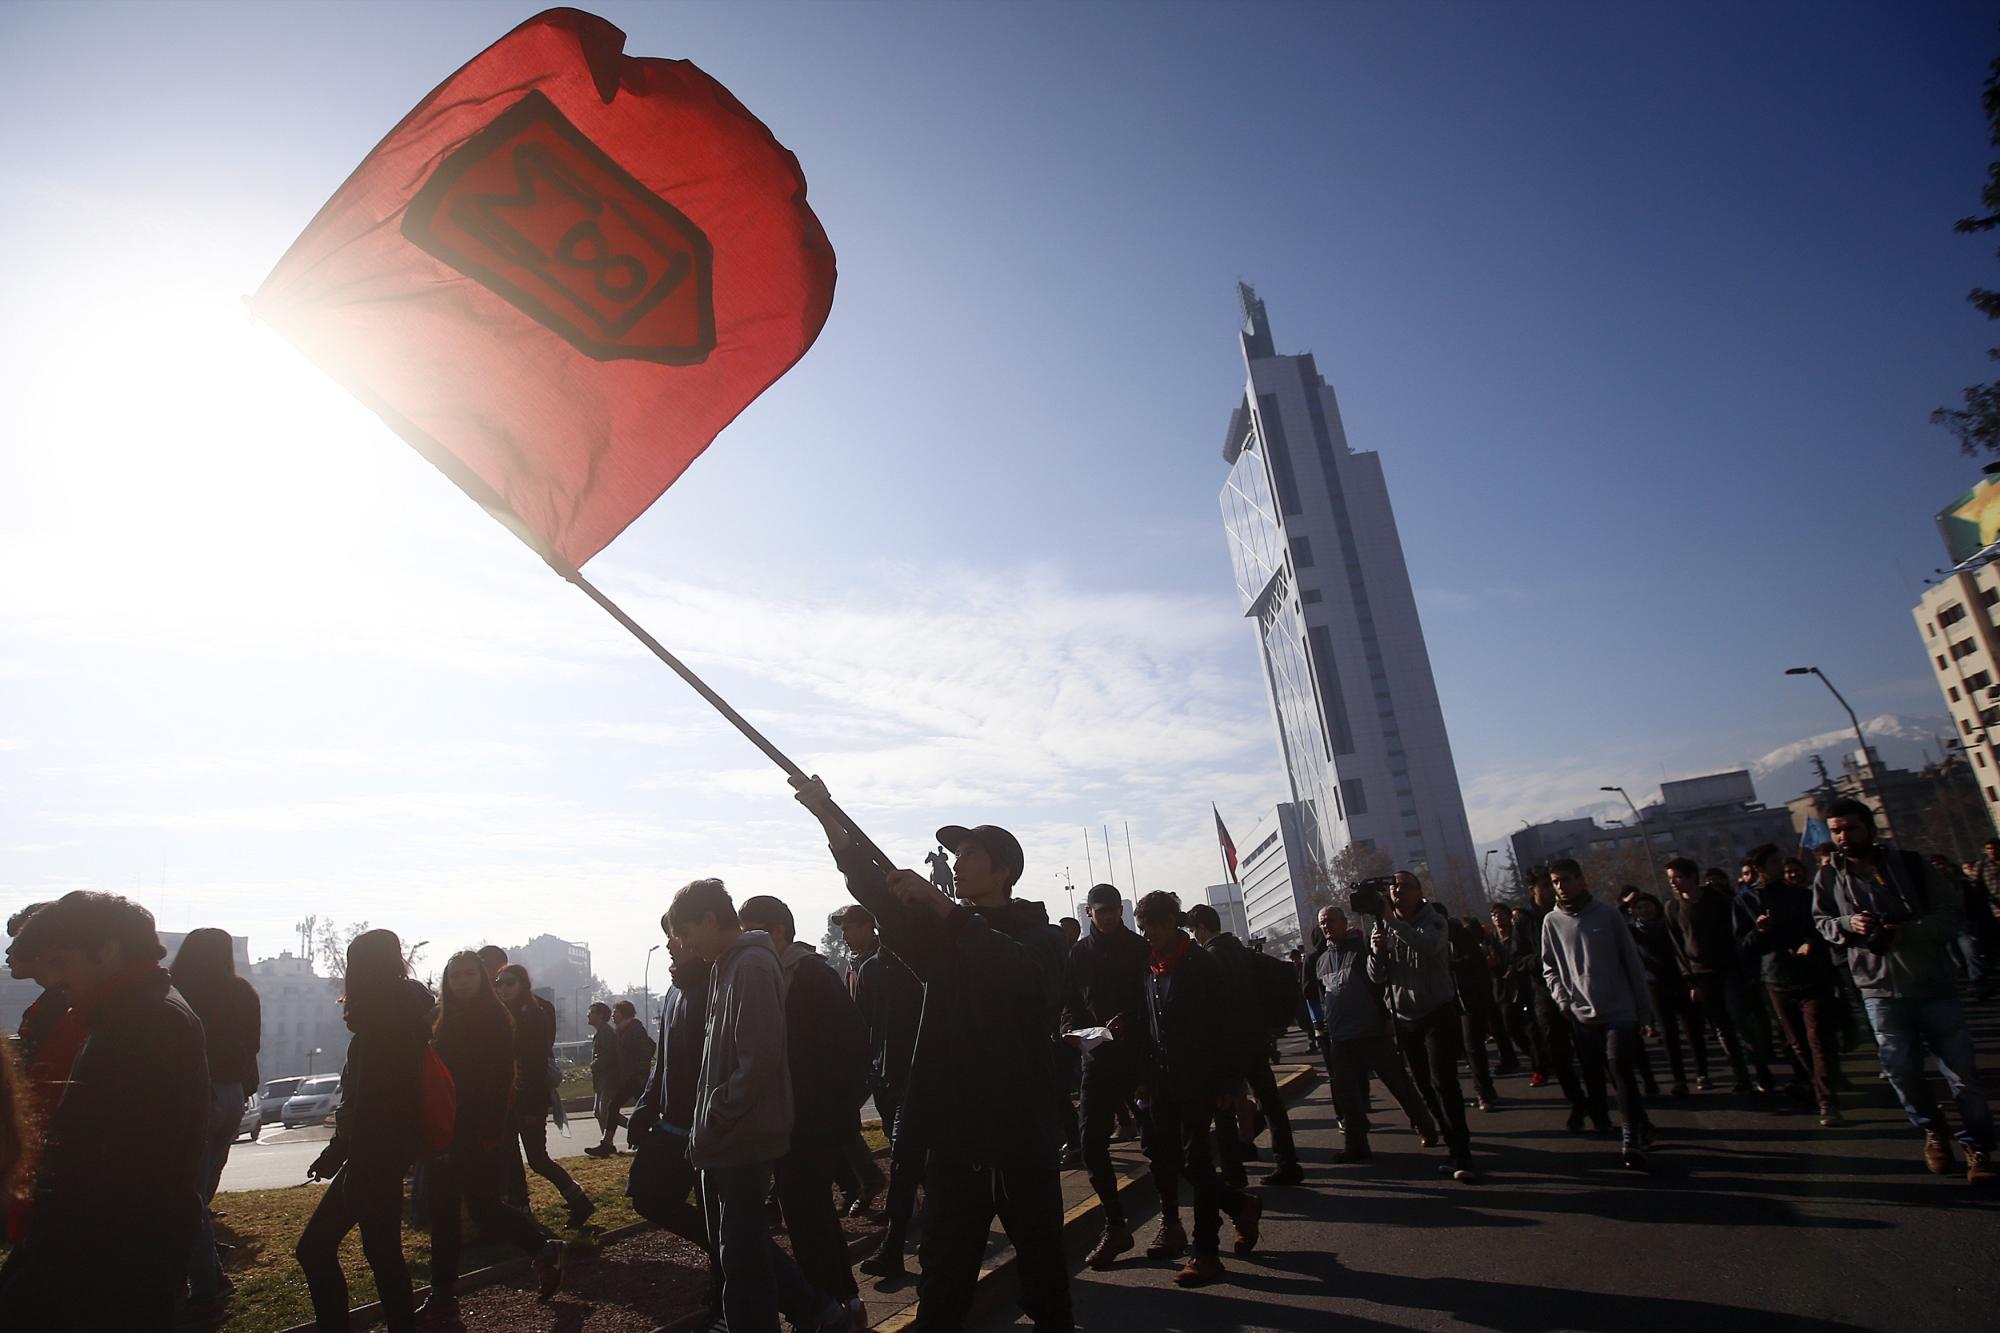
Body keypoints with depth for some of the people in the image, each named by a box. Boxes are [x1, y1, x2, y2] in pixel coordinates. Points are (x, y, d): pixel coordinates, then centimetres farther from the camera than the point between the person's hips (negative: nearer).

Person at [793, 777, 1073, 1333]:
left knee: (1041, 1259, 8)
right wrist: (828, 817, -11)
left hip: (1023, 1129, -4)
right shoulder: (945, 932, 11)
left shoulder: (1039, 934, -3)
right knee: (944, 1271, 10)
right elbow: (876, 888, -1)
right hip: (953, 1127, 4)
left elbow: (1016, 970, -26)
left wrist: (939, 903, -26)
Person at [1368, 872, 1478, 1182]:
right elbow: (1377, 977, -1)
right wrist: (1376, 950, -21)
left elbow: (1429, 945, -32)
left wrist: (1391, 919, -37)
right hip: (1404, 1019, 5)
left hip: (1438, 1014, -4)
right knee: (1425, 1087, 7)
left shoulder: (1433, 921, -7)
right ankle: (1456, 1147, 17)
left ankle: (1462, 1156, -10)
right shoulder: (1384, 927, 4)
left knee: (1443, 1083, -13)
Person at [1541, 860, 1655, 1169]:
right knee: (1593, 1076, 6)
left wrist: (1644, 1009, 1)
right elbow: (1550, 968, 9)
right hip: (1582, 1015, 3)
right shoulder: (1552, 922, 2)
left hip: (1619, 1011, -3)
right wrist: (1563, 999, -4)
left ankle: (1633, 1140, -1)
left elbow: (1632, 962, 1)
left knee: (1621, 1073, -10)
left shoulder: (1608, 914, -3)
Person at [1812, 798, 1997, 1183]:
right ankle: (1932, 1129, 29)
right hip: (1880, 990, 1)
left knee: (1961, 1070, 3)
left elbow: (1950, 912, -2)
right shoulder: (1829, 878, 2)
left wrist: (1904, 931, -17)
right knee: (1900, 1069, 2)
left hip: (1933, 983, 0)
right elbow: (1821, 922, 10)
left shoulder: (1909, 864, 0)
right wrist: (1848, 924, -12)